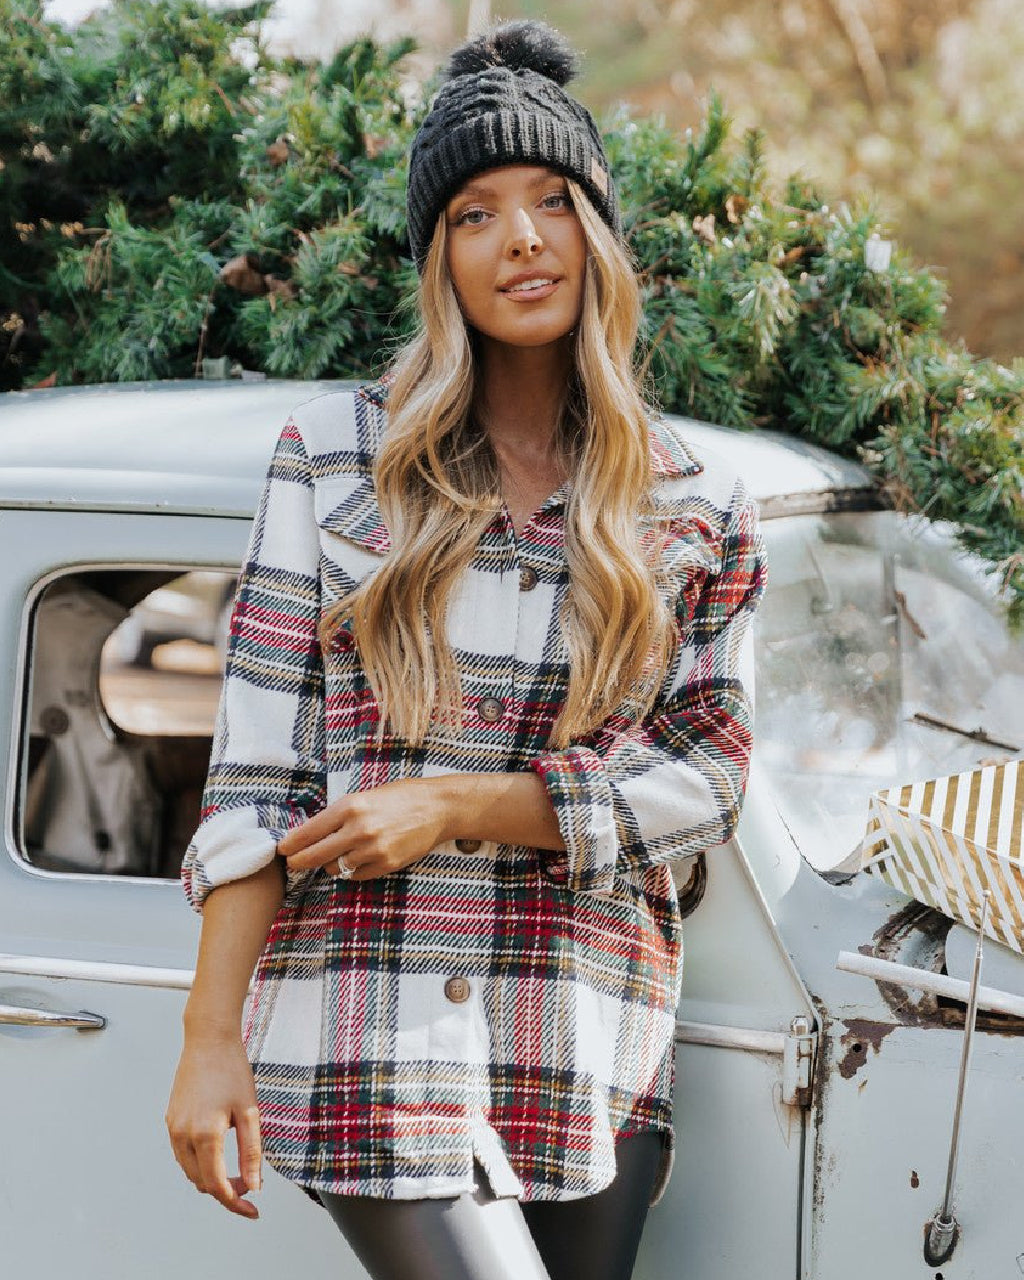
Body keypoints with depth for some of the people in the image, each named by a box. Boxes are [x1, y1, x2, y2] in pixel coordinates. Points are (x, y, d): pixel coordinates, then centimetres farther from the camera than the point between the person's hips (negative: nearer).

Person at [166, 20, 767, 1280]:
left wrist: (459, 809, -9)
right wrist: (211, 1040, -5)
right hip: (371, 1023, -2)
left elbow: (705, 780, 4)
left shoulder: (698, 509, 10)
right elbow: (255, 766, 2)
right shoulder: (334, 453, 6)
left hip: (594, 1057, 3)